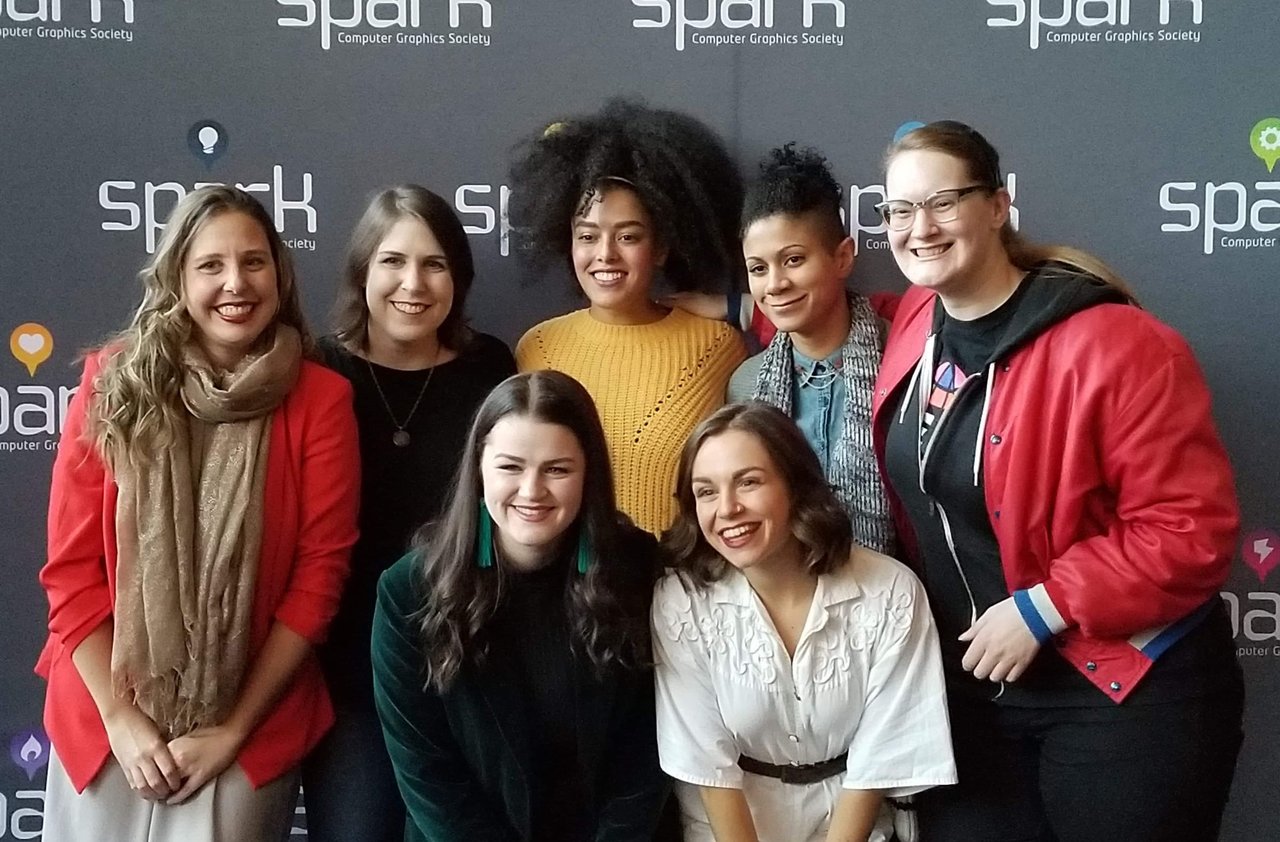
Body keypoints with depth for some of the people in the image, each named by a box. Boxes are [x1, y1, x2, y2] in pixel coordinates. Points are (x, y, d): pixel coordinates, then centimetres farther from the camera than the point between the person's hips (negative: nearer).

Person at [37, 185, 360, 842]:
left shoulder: (320, 398, -6)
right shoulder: (112, 382, -4)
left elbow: (320, 572, -7)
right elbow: (72, 566, -3)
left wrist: (234, 728, -9)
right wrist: (121, 716, -9)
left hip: (252, 728, -1)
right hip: (105, 721, 1)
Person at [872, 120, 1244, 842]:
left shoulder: (1111, 343, -21)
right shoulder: (914, 324, 1)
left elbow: (1193, 529, -21)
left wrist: (1039, 610, -21)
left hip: (1124, 694, -6)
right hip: (968, 682, 7)